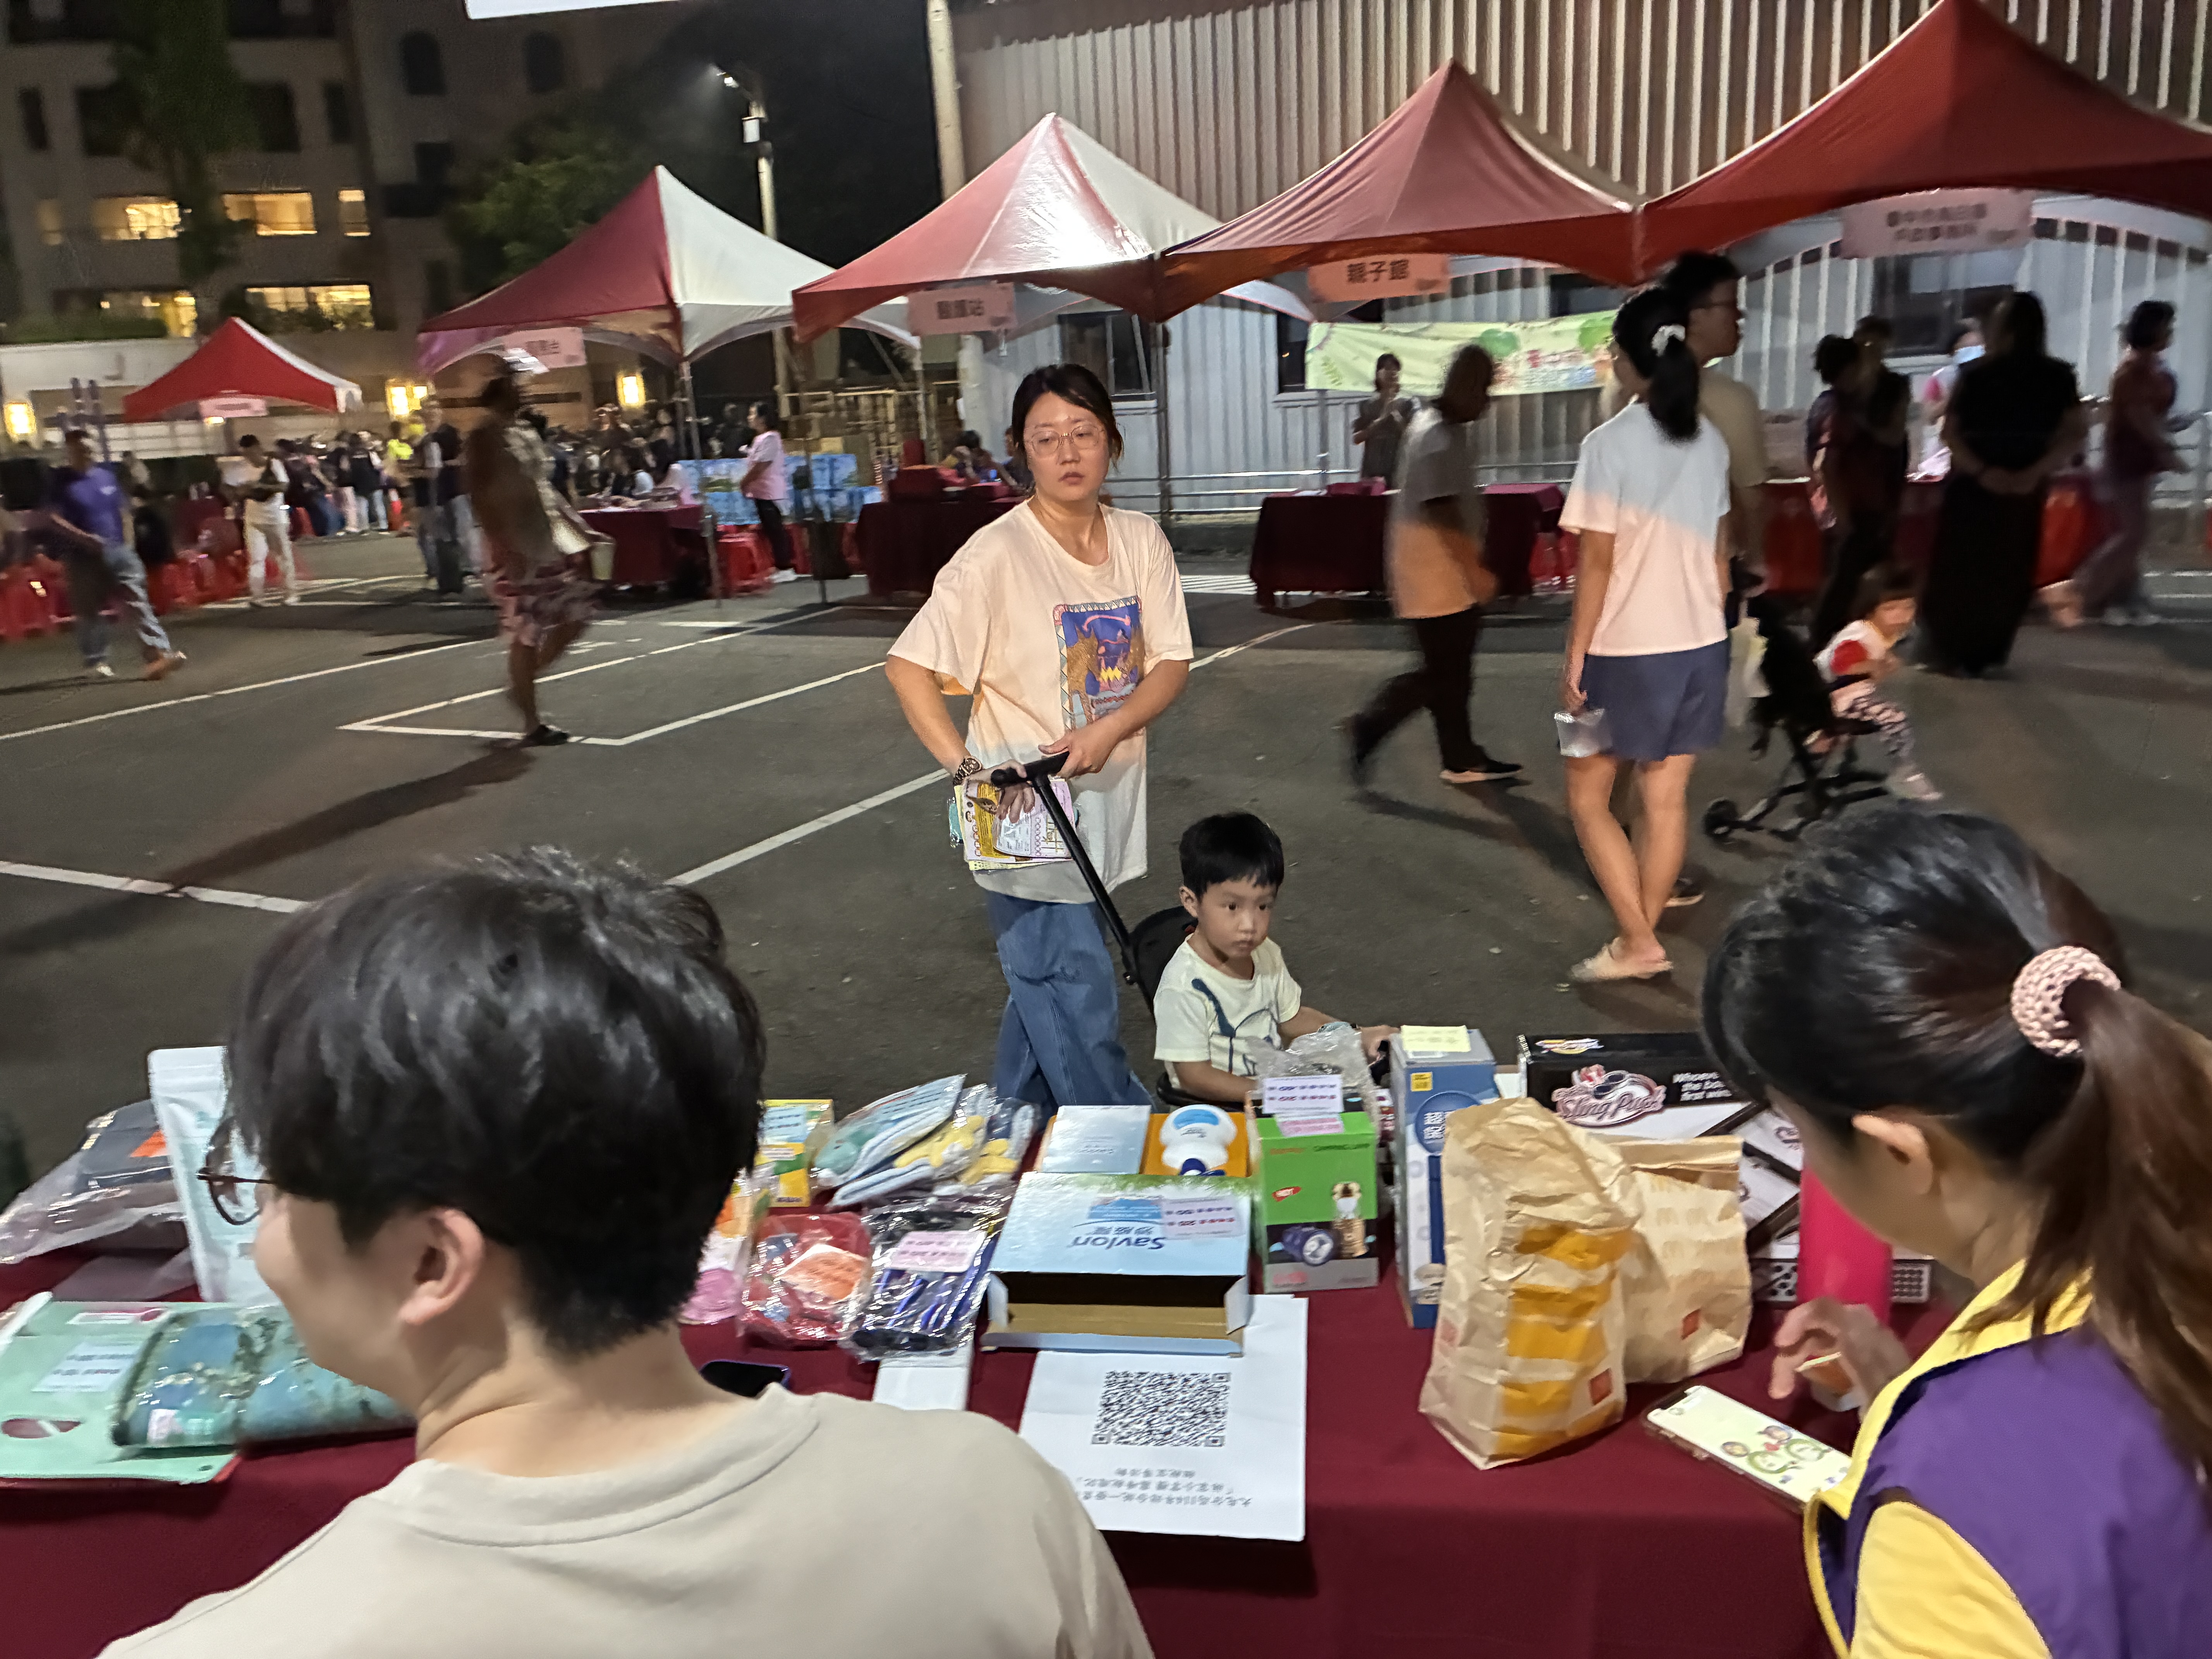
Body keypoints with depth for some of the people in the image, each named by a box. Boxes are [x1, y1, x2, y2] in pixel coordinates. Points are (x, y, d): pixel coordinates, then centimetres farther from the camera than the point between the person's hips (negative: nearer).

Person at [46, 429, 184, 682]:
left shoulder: (106, 476, 11)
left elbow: (123, 507, 21)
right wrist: (83, 538, -24)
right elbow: (53, 519, -11)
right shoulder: (60, 481, -3)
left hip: (119, 552, 3)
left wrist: (126, 540, 10)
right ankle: (96, 662, 17)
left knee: (138, 604, -7)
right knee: (90, 612, 6)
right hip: (83, 559, -3)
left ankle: (159, 651, -16)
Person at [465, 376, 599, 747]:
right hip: (516, 546, -8)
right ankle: (532, 726, 3)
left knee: (576, 613, 7)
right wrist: (502, 544, -25)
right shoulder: (485, 434, -9)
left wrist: (575, 526, 18)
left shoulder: (526, 432, 15)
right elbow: (479, 494, -17)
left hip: (548, 539, 8)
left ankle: (522, 683, 22)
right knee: (527, 634, -5)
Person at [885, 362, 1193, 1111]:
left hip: (1106, 804, 6)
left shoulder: (1141, 541, 1)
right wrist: (964, 765, -23)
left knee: (1043, 984, 20)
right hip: (1027, 815, -5)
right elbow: (908, 665, -14)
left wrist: (1108, 731, -17)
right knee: (1079, 1000, -2)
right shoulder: (996, 556, -14)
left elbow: (1173, 663, 0)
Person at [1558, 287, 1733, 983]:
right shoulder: (1711, 441, 5)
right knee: (1666, 800, 10)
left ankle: (1637, 942, 4)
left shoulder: (1611, 443, -13)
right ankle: (1641, 939, 19)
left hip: (1627, 650, -6)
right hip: (1700, 645, 6)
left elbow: (1597, 563, -14)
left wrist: (1574, 659, -8)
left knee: (1588, 796, 8)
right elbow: (1720, 551, 9)